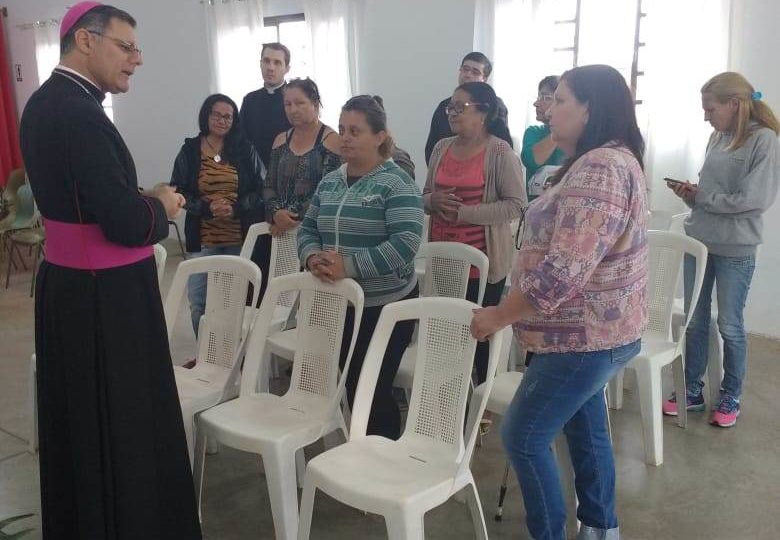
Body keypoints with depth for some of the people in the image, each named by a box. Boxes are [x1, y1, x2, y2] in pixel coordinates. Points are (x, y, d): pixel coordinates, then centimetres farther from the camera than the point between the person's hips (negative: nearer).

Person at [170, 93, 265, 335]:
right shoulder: (189, 151, 3)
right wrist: (207, 208, -14)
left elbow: (260, 189, 2)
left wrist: (236, 208, -14)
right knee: (198, 302, 0)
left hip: (241, 238, 0)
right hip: (202, 238, 0)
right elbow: (178, 192, 2)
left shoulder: (245, 150, 4)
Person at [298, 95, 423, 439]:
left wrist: (349, 266, -26)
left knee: (375, 391, 1)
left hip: (385, 306, -6)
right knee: (351, 388, 15)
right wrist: (313, 257, -10)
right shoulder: (330, 182, 9)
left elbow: (405, 242, -22)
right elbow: (308, 229, 13)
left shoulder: (395, 182, -12)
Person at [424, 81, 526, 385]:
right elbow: (425, 197, 17)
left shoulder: (500, 152, -9)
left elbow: (516, 205, -15)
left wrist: (464, 212, -19)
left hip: (482, 261, -5)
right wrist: (433, 202, -8)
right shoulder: (442, 148, 10)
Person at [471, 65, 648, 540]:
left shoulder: (598, 169, -25)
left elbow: (564, 272, -30)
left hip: (584, 337, -11)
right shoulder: (612, 160, 11)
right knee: (585, 426, 22)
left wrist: (499, 316, -21)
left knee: (524, 436, 0)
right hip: (597, 330, 11)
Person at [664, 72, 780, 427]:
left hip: (735, 250, -6)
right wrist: (691, 194, -6)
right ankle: (692, 391, 26)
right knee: (694, 321, 12)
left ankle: (730, 398, 25)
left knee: (729, 325, 7)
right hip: (697, 241, 6)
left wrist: (702, 197, -11)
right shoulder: (717, 137, 7)